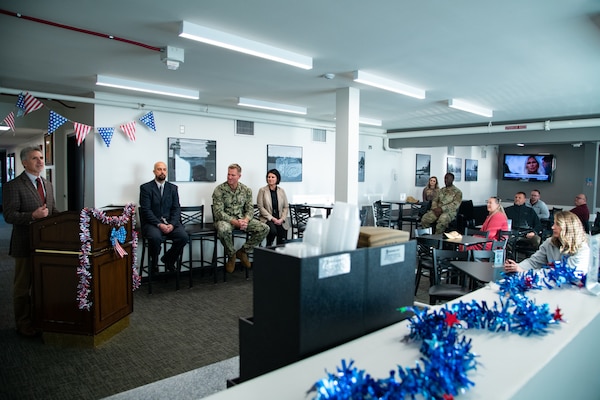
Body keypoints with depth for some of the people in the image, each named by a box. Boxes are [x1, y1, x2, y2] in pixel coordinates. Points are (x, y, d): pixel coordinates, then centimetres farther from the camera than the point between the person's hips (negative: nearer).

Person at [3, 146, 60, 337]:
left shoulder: (48, 185, 12)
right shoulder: (13, 186, -10)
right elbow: (9, 216, -15)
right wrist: (33, 216, -29)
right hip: (25, 244, -6)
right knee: (23, 286, 9)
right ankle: (24, 324, 22)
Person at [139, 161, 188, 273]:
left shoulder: (173, 188, 13)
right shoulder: (145, 188, 2)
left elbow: (176, 208, 7)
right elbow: (146, 210, -7)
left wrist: (172, 224, -12)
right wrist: (159, 224, -20)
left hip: (170, 222, 3)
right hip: (152, 223, -3)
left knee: (183, 236, -24)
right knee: (155, 237, -35)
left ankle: (167, 258, 5)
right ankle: (153, 263, -4)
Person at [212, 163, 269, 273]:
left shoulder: (246, 190, 3)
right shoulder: (219, 190, -9)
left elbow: (250, 209, 3)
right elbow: (218, 212, -14)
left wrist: (245, 220, -20)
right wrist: (235, 222, -26)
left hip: (242, 219, 4)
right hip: (226, 219, -4)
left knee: (264, 228, -15)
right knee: (223, 229, -40)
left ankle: (243, 251, 3)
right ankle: (231, 254, -8)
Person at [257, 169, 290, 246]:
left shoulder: (281, 191, 10)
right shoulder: (262, 190, 1)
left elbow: (286, 207, 10)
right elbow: (261, 207, -4)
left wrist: (282, 219, -7)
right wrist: (272, 218, -12)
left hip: (280, 220, 3)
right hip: (267, 219, -2)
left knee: (282, 242, -16)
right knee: (273, 230, -32)